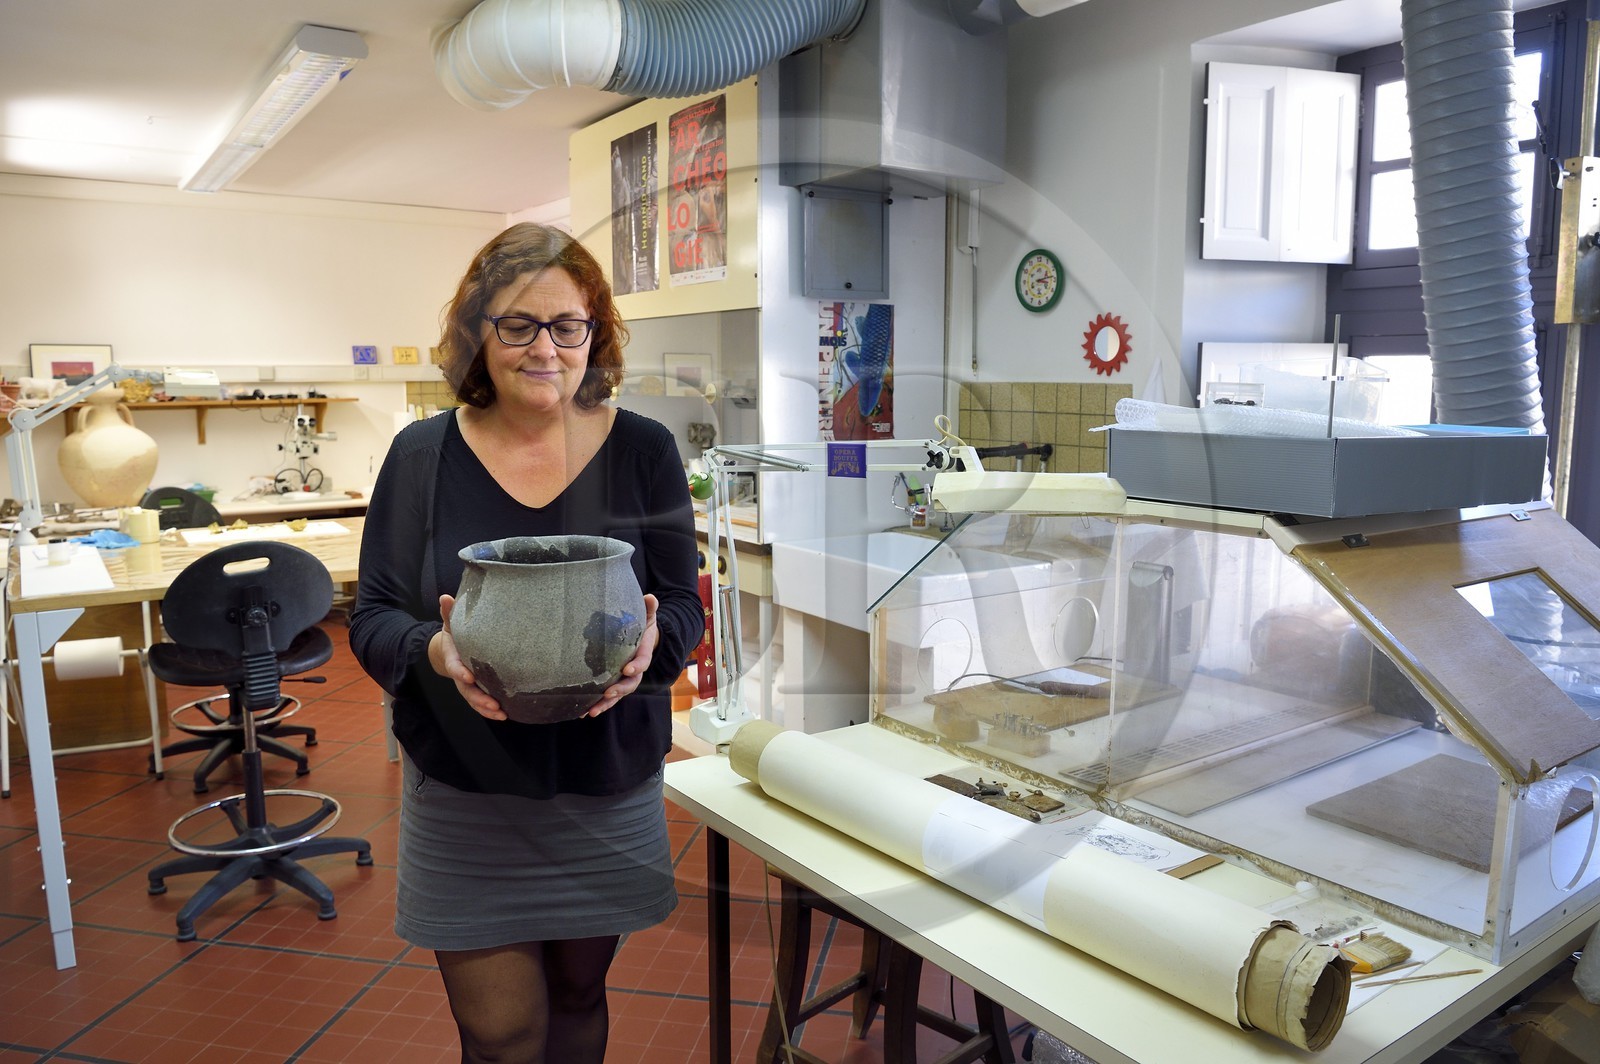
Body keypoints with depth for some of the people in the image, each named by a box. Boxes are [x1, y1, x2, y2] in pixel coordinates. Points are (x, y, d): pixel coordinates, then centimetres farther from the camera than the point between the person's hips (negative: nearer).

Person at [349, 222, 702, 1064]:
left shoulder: (643, 451, -4)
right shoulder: (423, 454, -4)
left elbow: (685, 607, -1)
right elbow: (372, 618, -2)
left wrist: (650, 643, -25)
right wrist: (435, 650, -24)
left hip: (608, 791, 1)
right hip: (464, 800, -1)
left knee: (578, 996, 20)